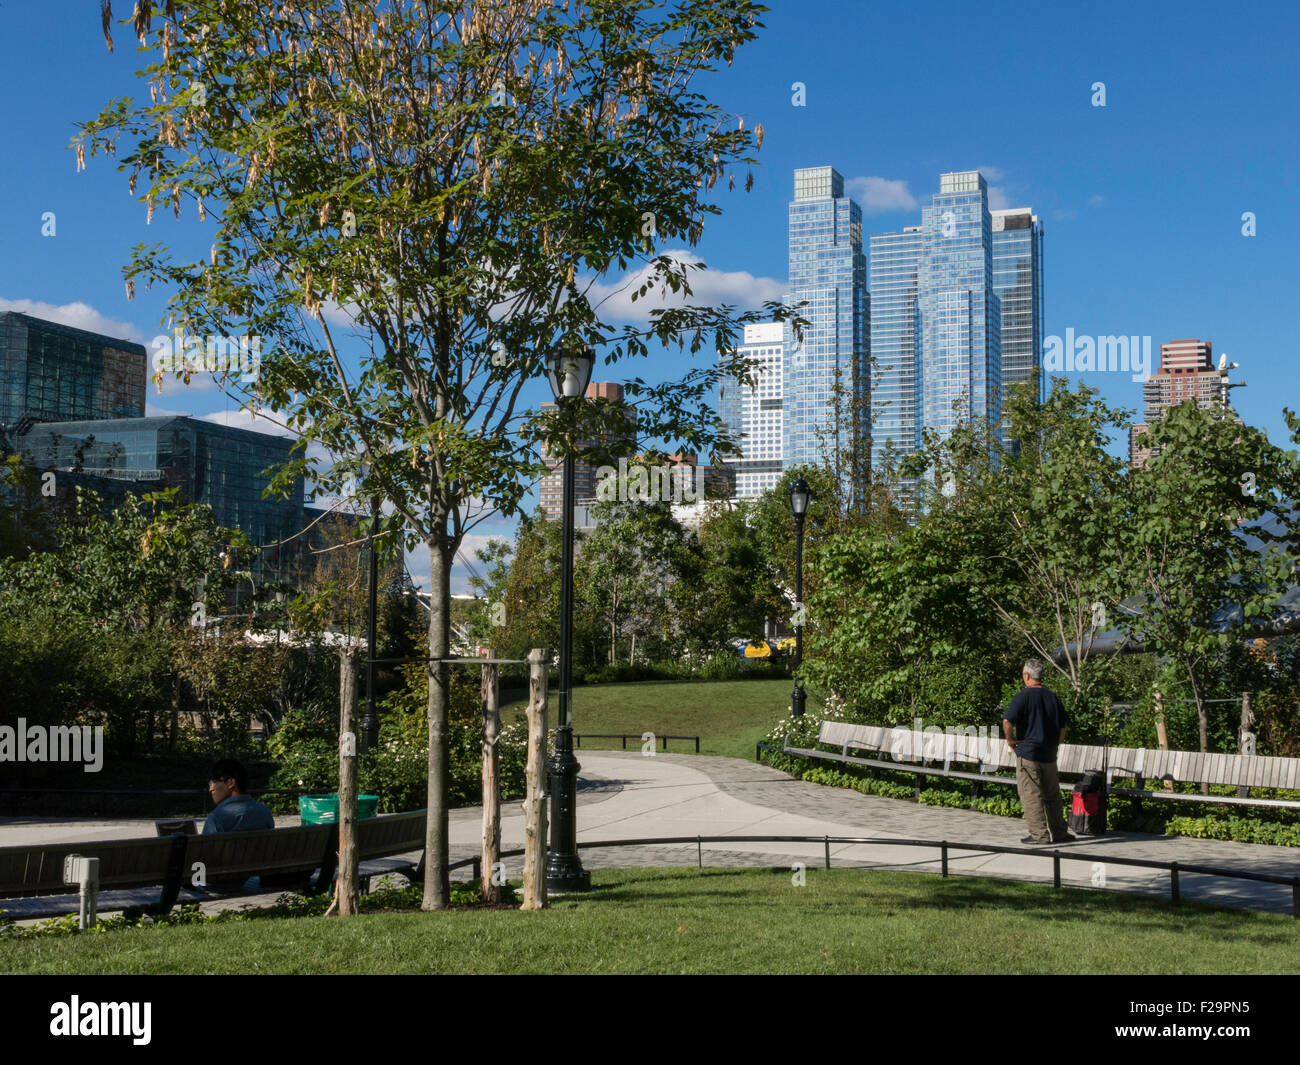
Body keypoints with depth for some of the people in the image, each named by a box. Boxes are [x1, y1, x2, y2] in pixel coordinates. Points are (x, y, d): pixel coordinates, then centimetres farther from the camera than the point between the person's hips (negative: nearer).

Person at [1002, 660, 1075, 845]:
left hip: (1027, 753, -5)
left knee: (1031, 795, 0)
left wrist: (1010, 740, -8)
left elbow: (1007, 721, -23)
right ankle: (1059, 832, 20)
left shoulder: (1022, 696, -10)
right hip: (1049, 755, 6)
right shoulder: (1052, 696, 8)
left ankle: (1039, 834, -1)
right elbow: (1063, 724, 13)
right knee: (1052, 795, 15)